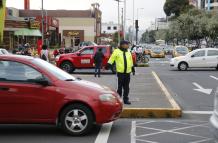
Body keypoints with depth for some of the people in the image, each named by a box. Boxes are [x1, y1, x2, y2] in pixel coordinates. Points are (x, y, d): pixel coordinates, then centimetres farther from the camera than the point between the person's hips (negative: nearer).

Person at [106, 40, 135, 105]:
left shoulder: (128, 52, 14)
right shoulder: (117, 51, -3)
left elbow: (131, 61, 23)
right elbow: (111, 59, -4)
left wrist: (133, 69, 27)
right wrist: (108, 66, -12)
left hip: (127, 72, 5)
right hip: (120, 72, -5)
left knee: (126, 87, 7)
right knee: (120, 86, 0)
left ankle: (126, 99, 14)